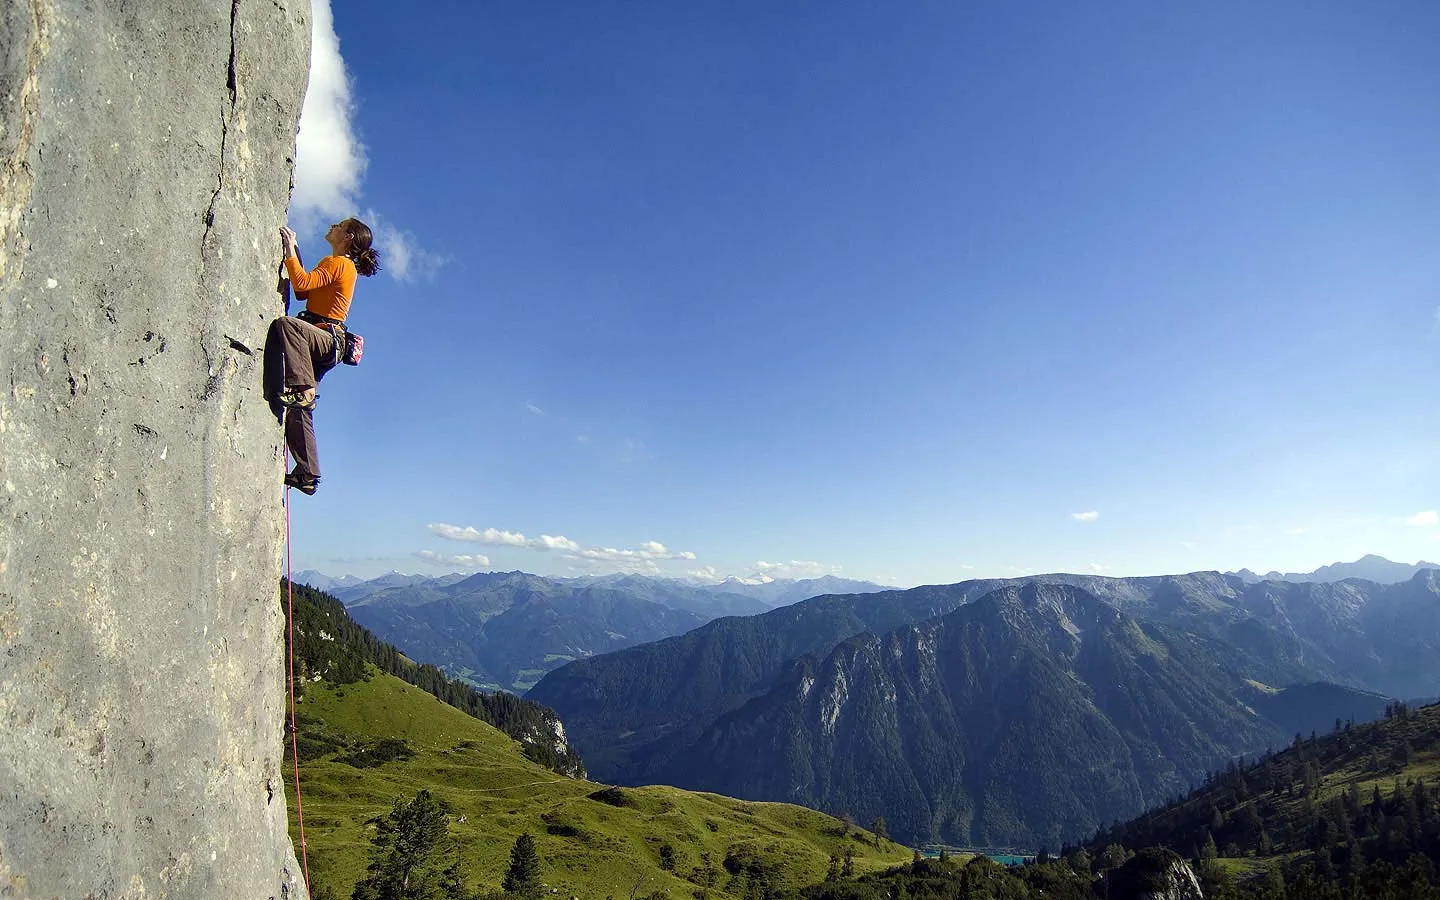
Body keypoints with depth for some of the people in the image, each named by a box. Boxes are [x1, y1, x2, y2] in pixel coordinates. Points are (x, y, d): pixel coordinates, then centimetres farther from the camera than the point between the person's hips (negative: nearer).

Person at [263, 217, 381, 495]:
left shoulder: (338, 263, -4)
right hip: (320, 346, 9)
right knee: (298, 410, 5)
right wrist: (293, 252, 25)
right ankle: (307, 474, 6)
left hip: (327, 339, -9)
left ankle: (303, 388, -38)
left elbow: (302, 283, -17)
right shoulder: (342, 265, 25)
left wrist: (290, 250, -7)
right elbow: (302, 290, 27)